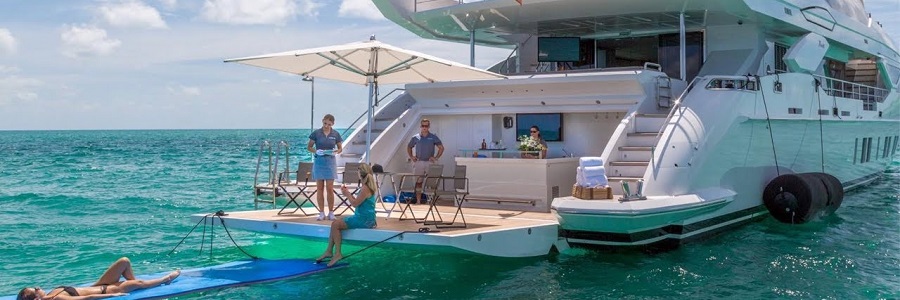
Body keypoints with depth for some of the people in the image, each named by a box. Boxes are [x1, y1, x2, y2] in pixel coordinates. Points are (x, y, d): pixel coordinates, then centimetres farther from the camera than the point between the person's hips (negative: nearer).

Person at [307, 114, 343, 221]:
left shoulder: (335, 134, 0)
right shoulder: (316, 133, -2)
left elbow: (340, 148, 9)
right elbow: (309, 147, 3)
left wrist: (335, 152, -12)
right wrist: (316, 151, -16)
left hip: (330, 161, 0)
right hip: (319, 161, 0)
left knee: (330, 188, -2)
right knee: (320, 188, 3)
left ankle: (331, 212, 8)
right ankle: (321, 213, 10)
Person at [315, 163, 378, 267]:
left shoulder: (365, 189, -19)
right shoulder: (370, 186, 11)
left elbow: (355, 203, -18)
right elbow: (358, 201, 19)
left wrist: (347, 194, -4)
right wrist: (349, 193, 12)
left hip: (364, 220, -11)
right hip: (365, 218, 11)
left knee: (335, 224, -12)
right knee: (336, 222, 11)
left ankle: (338, 254, -11)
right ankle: (329, 251, 9)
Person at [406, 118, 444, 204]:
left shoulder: (433, 137, 2)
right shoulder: (415, 138, 6)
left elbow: (441, 147, 4)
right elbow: (409, 147, 18)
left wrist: (436, 157, -4)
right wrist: (411, 157, 5)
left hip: (430, 162, -1)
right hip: (418, 162, 1)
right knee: (418, 182, 3)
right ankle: (418, 201, 9)